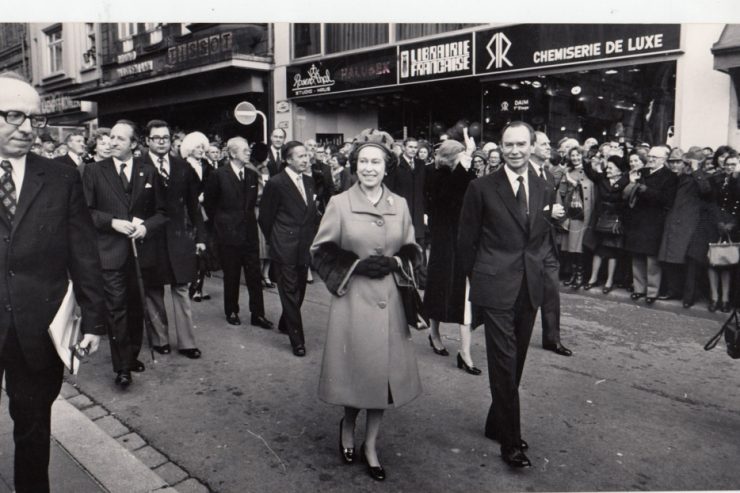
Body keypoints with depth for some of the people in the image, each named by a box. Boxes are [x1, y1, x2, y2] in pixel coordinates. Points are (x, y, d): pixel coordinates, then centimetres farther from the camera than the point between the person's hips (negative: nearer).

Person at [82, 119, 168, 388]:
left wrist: (146, 227, -10)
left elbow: (161, 211, 8)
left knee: (136, 306, 11)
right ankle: (122, 366, 3)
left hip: (141, 249, 2)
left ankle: (132, 355, 27)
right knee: (116, 307, -4)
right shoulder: (94, 171, 4)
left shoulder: (149, 172, 8)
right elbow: (86, 210, 1)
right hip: (111, 251, -2)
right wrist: (113, 222, -13)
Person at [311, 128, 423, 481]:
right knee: (356, 370, 3)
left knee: (383, 373, 8)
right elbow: (321, 252, 0)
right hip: (352, 298, -2)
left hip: (388, 299, 3)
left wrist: (394, 262, -9)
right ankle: (347, 426, 36)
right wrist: (356, 264, -13)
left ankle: (370, 447, 27)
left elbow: (411, 251, 12)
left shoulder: (399, 205, 5)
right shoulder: (339, 203, -3)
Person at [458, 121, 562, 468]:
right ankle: (511, 441, 10)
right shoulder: (482, 188, -5)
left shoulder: (543, 190, 9)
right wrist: (478, 277, 2)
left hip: (530, 288, 5)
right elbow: (466, 240, 0)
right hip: (496, 288, -5)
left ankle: (498, 424, 32)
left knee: (515, 362, 14)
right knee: (504, 363, -3)